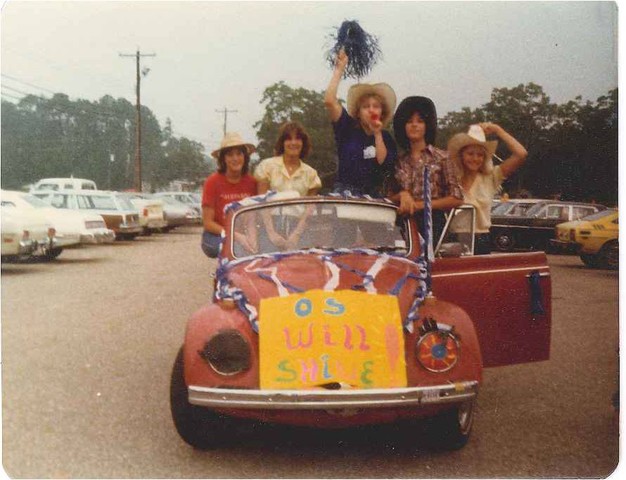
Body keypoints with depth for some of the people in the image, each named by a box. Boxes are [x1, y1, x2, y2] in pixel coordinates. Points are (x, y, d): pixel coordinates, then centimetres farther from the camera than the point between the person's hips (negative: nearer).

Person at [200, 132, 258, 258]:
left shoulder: (251, 182, 1)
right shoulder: (213, 182, -8)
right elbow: (208, 223, -8)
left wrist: (252, 232, -19)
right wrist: (235, 236, -21)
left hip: (243, 236, 3)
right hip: (216, 236, -3)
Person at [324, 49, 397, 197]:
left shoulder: (386, 138, 9)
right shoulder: (348, 128, 3)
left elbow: (386, 164, -6)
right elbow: (329, 101, -8)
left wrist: (377, 135, -7)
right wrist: (339, 70, -4)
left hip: (373, 196, 2)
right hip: (344, 194, -2)